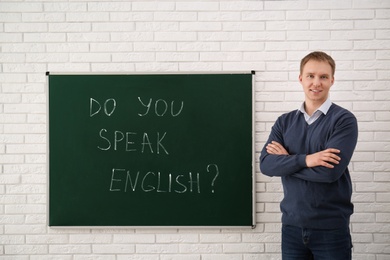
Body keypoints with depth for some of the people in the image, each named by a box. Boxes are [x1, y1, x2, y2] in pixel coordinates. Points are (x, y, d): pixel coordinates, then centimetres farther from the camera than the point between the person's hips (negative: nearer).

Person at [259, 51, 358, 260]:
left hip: (331, 227, -3)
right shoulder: (284, 122, 6)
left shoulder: (344, 119, -7)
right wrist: (304, 160, -21)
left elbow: (330, 171, -19)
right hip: (291, 225, 4)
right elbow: (265, 164, -7)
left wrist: (286, 160, -8)